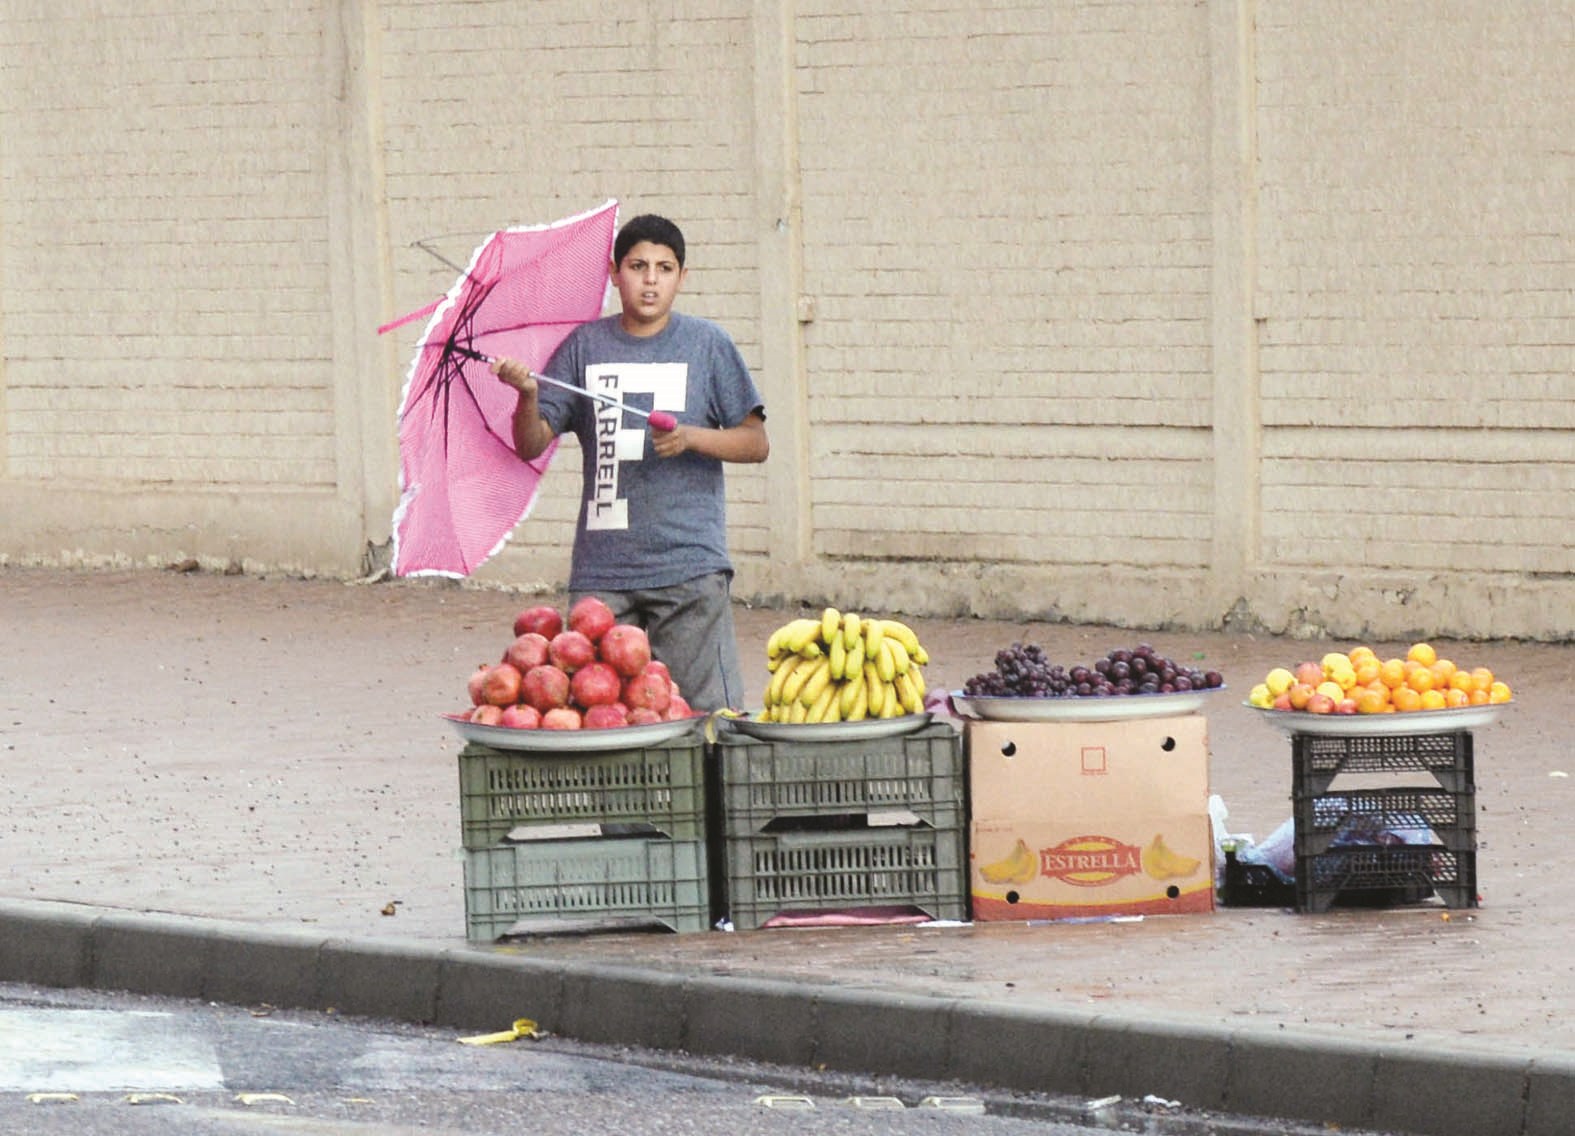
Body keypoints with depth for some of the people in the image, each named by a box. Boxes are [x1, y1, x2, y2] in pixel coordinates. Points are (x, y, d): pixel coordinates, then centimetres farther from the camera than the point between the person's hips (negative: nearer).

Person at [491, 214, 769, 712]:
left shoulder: (707, 344, 5)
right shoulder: (586, 347, 9)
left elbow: (756, 443, 6)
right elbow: (531, 446, 6)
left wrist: (693, 437, -12)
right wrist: (528, 396, -14)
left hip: (688, 564, -2)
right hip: (601, 570, 2)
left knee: (707, 709, -8)